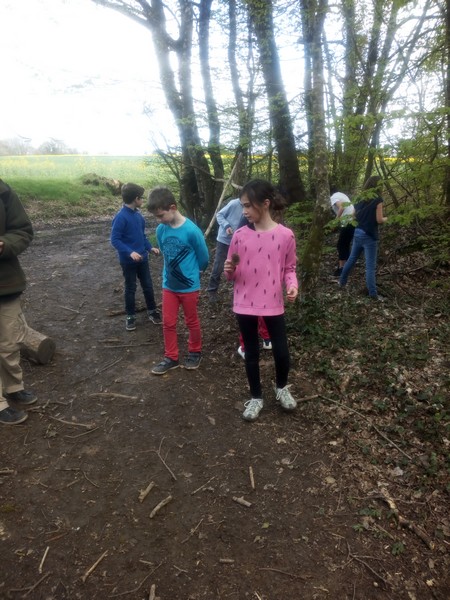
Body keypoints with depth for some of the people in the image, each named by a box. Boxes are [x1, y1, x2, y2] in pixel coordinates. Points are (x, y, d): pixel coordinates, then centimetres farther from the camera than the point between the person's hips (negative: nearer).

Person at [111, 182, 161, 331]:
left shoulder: (137, 214, 4)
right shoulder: (121, 217, -19)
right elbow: (115, 239, -19)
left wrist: (150, 248, 5)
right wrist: (130, 252, -28)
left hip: (142, 258, 6)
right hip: (128, 260, -6)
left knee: (148, 286, 14)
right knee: (130, 288, 8)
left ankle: (152, 311, 30)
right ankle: (130, 316, 23)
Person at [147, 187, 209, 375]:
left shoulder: (191, 230, -21)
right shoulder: (161, 230, -6)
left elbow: (204, 257, -8)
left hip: (189, 286, -4)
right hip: (169, 285, 5)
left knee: (191, 322, 13)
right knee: (168, 323, 11)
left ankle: (195, 352, 35)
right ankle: (171, 357, 28)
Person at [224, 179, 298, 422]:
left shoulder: (285, 235, -8)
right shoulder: (240, 235, -4)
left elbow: (289, 268, 3)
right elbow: (232, 274, 3)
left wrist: (292, 284, -16)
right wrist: (229, 271, -19)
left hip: (273, 305, -1)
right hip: (244, 305, 1)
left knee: (281, 352, 7)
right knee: (251, 353, 13)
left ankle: (281, 387, 39)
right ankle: (256, 397, 34)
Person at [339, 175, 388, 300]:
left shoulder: (360, 198, 7)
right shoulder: (378, 199, -11)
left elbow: (355, 215, 14)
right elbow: (379, 220, -12)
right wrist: (385, 219, 8)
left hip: (358, 233, 7)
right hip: (369, 236, -7)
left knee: (352, 259, 21)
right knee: (370, 266, -3)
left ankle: (342, 281, 33)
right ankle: (373, 294, 1)